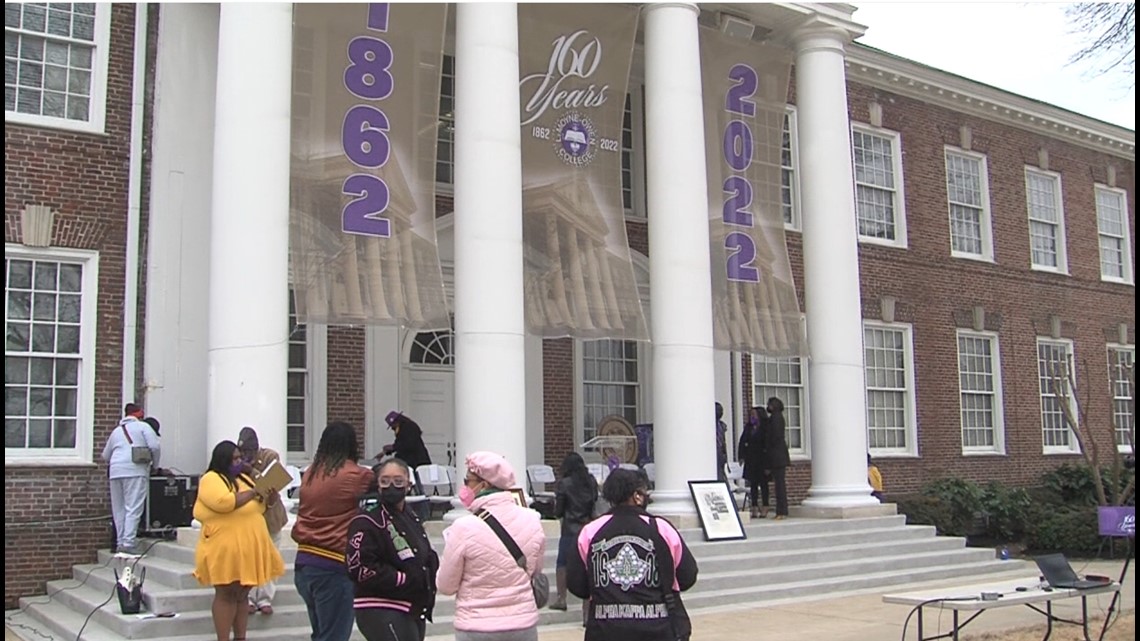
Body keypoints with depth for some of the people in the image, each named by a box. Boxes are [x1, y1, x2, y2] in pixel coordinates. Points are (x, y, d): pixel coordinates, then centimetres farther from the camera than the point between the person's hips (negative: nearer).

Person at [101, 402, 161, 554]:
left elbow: (105, 455, 25)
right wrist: (155, 464, 9)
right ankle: (128, 543, -15)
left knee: (118, 509, 10)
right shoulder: (143, 426, 8)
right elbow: (155, 446, -4)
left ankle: (120, 542, 11)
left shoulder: (116, 430, 25)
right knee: (133, 509, -8)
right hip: (135, 470, -5)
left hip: (115, 472, 5)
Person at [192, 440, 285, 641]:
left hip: (248, 549, 7)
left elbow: (258, 509, 25)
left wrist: (266, 496, 3)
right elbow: (223, 502, -23)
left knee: (242, 595, 9)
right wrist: (252, 492, -12)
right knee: (226, 595, -4)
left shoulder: (244, 479, 18)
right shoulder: (211, 479, -5)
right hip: (225, 549, -7)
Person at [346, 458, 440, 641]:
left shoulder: (411, 519, 14)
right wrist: (405, 579, -19)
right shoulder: (367, 521, -14)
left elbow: (429, 557, 25)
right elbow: (360, 567, -21)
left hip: (414, 610, 9)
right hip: (380, 612, -9)